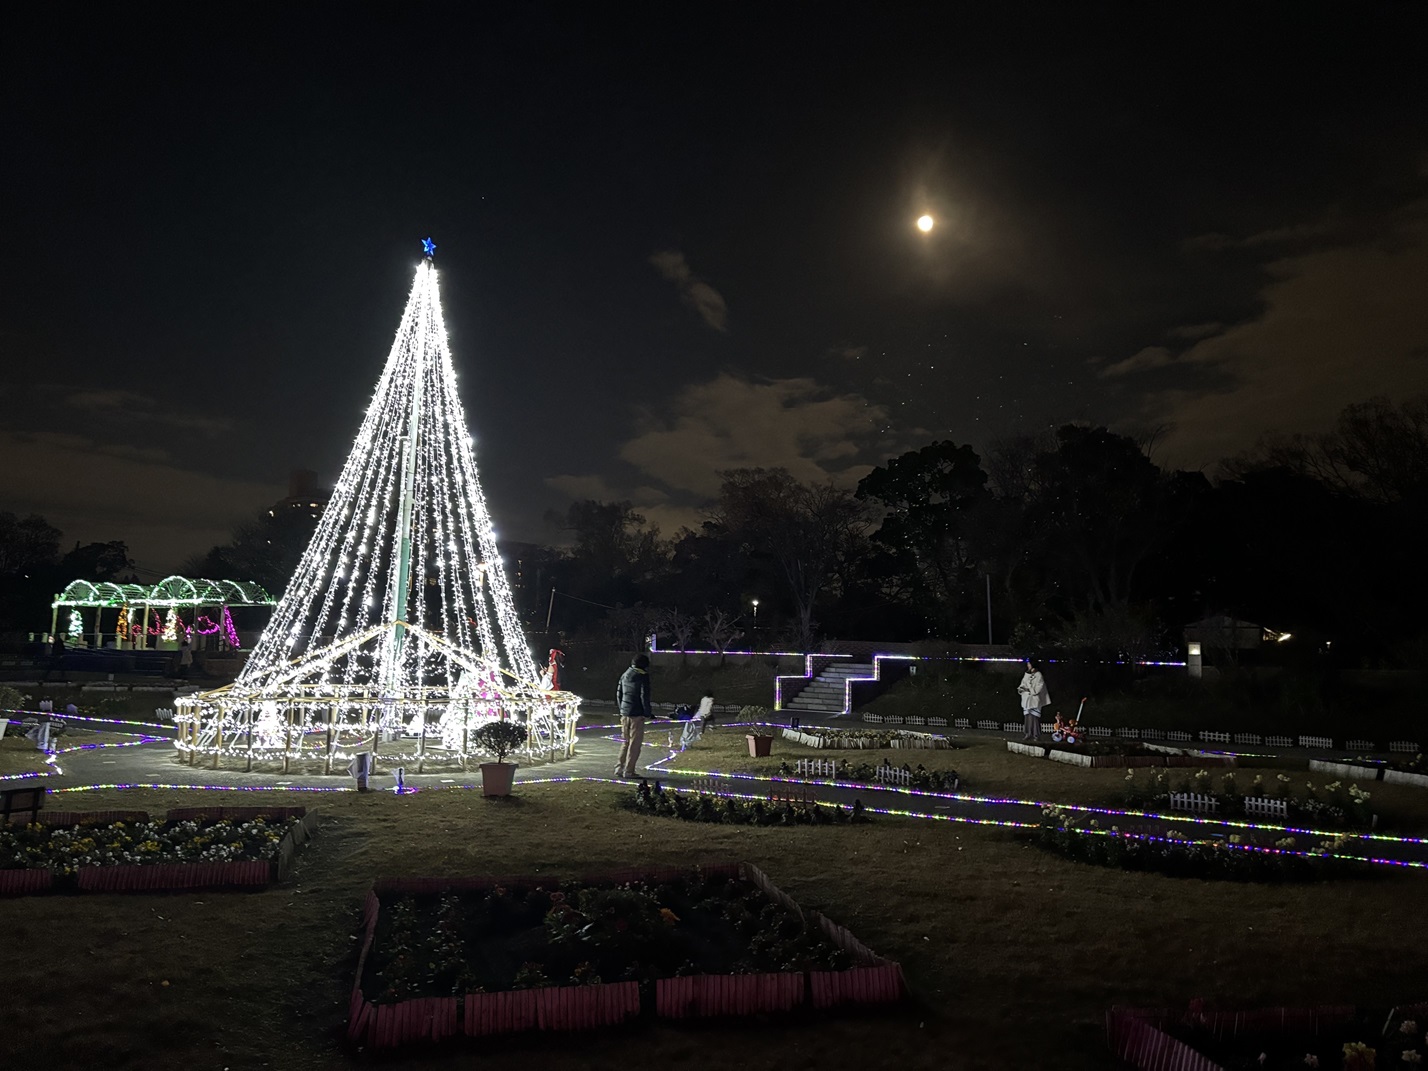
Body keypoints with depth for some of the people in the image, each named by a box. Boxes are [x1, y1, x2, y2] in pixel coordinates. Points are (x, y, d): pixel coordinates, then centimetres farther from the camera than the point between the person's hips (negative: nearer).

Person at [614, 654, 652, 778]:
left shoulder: (624, 675, 12)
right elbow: (644, 696, -13)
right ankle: (628, 771, 2)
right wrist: (647, 712, -6)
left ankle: (619, 768, 16)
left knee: (626, 742, 17)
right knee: (635, 743, 1)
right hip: (637, 714, -7)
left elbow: (618, 693, 15)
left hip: (624, 713, 7)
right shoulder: (643, 676, -9)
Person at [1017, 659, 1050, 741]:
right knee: (1027, 716, 3)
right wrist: (1021, 688, -5)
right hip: (1026, 698, 6)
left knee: (1034, 716, -9)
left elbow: (1040, 686, -10)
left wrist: (1030, 690, -15)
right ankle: (1029, 733, 4)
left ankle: (1035, 734, -7)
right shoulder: (1026, 674, 16)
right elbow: (1023, 683, 16)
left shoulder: (1038, 674, -3)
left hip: (1034, 698, -6)